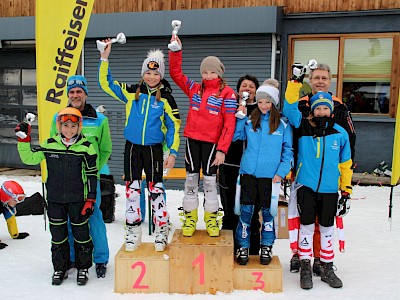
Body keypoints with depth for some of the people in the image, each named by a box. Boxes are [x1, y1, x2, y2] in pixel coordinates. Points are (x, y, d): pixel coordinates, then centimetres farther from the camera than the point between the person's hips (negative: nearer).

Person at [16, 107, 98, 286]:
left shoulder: (86, 147, -7)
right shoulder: (49, 145, 0)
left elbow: (92, 175, -4)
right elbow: (29, 158, 7)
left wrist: (90, 199, -6)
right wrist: (24, 139, -6)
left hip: (77, 199, -2)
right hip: (55, 199, 2)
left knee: (81, 234, 8)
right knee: (58, 235, 13)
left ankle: (83, 268, 25)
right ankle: (60, 268, 29)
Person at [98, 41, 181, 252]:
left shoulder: (166, 98, -1)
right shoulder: (131, 93, 4)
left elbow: (173, 127, 0)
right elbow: (106, 83, 4)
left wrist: (173, 152, -7)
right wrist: (105, 57, -5)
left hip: (154, 149, -2)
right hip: (132, 147, 2)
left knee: (155, 189, 0)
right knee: (132, 189, 5)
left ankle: (161, 231, 13)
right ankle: (133, 232, 18)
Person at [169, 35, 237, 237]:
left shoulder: (227, 94, -4)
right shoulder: (194, 88, 9)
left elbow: (229, 124, -8)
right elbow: (175, 73, 12)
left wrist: (222, 149, -13)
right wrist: (176, 51, 2)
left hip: (212, 142, -3)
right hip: (192, 139, 4)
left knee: (209, 179, 5)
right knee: (191, 178, 9)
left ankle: (211, 218, 22)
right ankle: (190, 217, 21)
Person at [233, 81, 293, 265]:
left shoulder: (283, 125, 1)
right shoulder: (249, 121, 5)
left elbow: (288, 151, 3)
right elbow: (235, 137, 9)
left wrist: (281, 172, -7)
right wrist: (240, 118, -2)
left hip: (270, 175, -1)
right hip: (249, 172, 1)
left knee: (268, 210, 9)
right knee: (246, 210, 5)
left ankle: (266, 247, 25)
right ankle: (243, 247, 18)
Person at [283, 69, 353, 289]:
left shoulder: (340, 134, 2)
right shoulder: (303, 127, -2)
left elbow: (345, 162, 8)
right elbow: (290, 107, -10)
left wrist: (346, 187, 7)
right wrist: (295, 82, -17)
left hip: (330, 189, 2)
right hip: (306, 186, -2)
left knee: (327, 227, 13)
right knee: (307, 225, 5)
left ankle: (327, 268, 27)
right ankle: (305, 267, 17)